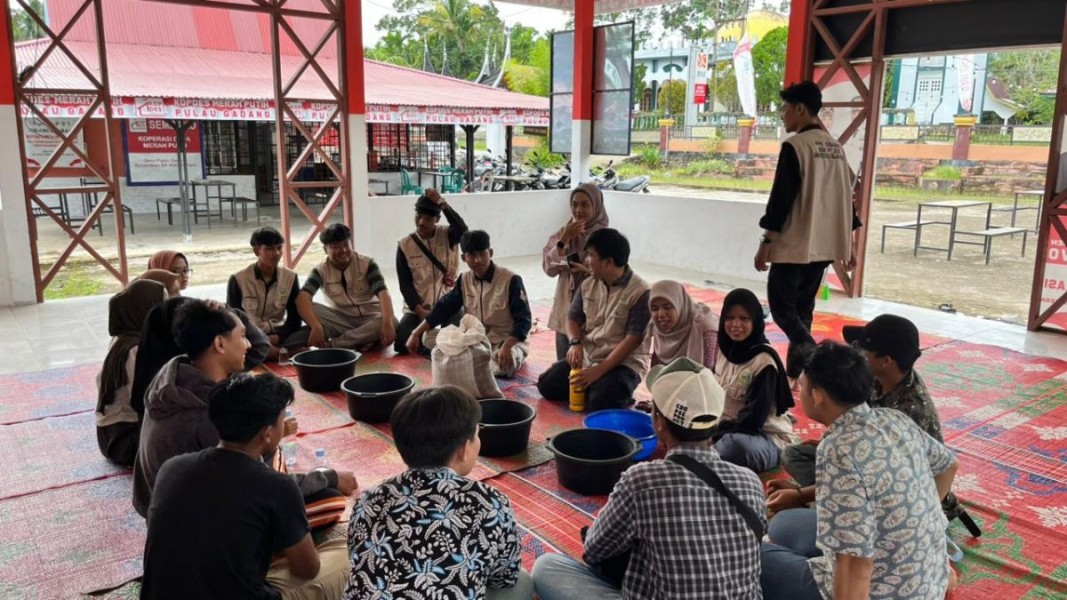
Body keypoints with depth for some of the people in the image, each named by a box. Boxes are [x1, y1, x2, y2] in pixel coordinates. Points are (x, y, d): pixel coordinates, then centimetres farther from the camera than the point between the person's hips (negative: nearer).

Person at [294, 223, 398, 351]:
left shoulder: (367, 264, -11)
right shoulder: (321, 270, -8)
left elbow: (382, 292, -24)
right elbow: (302, 297, -24)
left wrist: (387, 322, -44)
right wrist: (316, 327, -43)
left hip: (369, 318, -1)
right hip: (341, 319, 1)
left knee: (392, 323, -34)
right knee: (311, 309, -26)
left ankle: (332, 344, -29)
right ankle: (362, 339, -29)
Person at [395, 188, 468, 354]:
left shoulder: (448, 236, -2)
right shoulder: (404, 245, -1)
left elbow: (463, 230, -28)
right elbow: (405, 284, -3)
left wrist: (443, 204, -34)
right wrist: (419, 310, -17)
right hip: (417, 308, 1)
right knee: (402, 343, -21)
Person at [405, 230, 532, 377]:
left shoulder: (511, 280, -17)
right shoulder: (464, 280, 1)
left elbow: (523, 320, -19)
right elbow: (444, 308, 4)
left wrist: (506, 347, -36)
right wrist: (416, 333, -5)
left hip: (508, 341, -5)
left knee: (505, 364, -40)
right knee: (428, 338, -8)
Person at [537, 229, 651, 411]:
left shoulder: (640, 292, -16)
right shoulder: (588, 285, 4)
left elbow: (633, 340, -18)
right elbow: (573, 319, 12)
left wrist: (598, 371, -22)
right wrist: (575, 344, -13)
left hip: (624, 363, -6)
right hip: (587, 358, 6)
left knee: (599, 404, -29)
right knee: (546, 384, -6)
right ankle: (589, 388, 11)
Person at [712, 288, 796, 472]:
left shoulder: (764, 361, -18)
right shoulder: (726, 349, 4)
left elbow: (754, 418, -21)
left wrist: (713, 436, -21)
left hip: (768, 438, -7)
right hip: (726, 429, 7)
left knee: (736, 444, -39)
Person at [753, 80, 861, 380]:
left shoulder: (795, 146, -12)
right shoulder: (836, 147, 12)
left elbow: (781, 197, -16)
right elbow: (845, 196, 14)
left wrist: (766, 242, -11)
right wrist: (849, 242, 19)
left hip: (794, 244, -8)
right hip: (823, 245, 8)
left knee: (781, 305, 1)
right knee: (802, 307, 15)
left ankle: (810, 352, -19)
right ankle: (796, 370, 18)